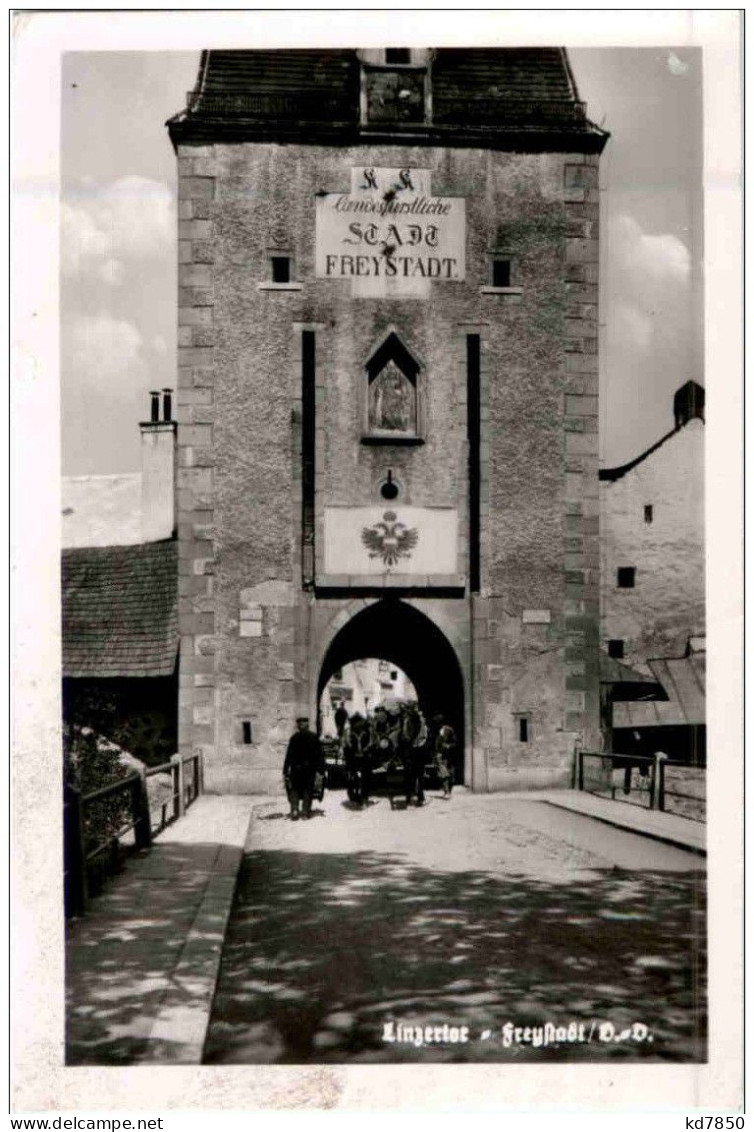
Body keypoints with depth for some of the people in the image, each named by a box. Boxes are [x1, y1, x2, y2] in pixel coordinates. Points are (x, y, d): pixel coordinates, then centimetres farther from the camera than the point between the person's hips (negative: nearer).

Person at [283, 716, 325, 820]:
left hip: (296, 768, -1)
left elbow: (289, 756, -7)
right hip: (310, 768, 1)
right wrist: (321, 769, 5)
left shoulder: (294, 738, -7)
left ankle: (294, 810, -5)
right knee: (308, 789, 10)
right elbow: (319, 754, -2)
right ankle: (306, 811, 9)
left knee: (294, 789, 8)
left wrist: (285, 771, -4)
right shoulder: (313, 737, -3)